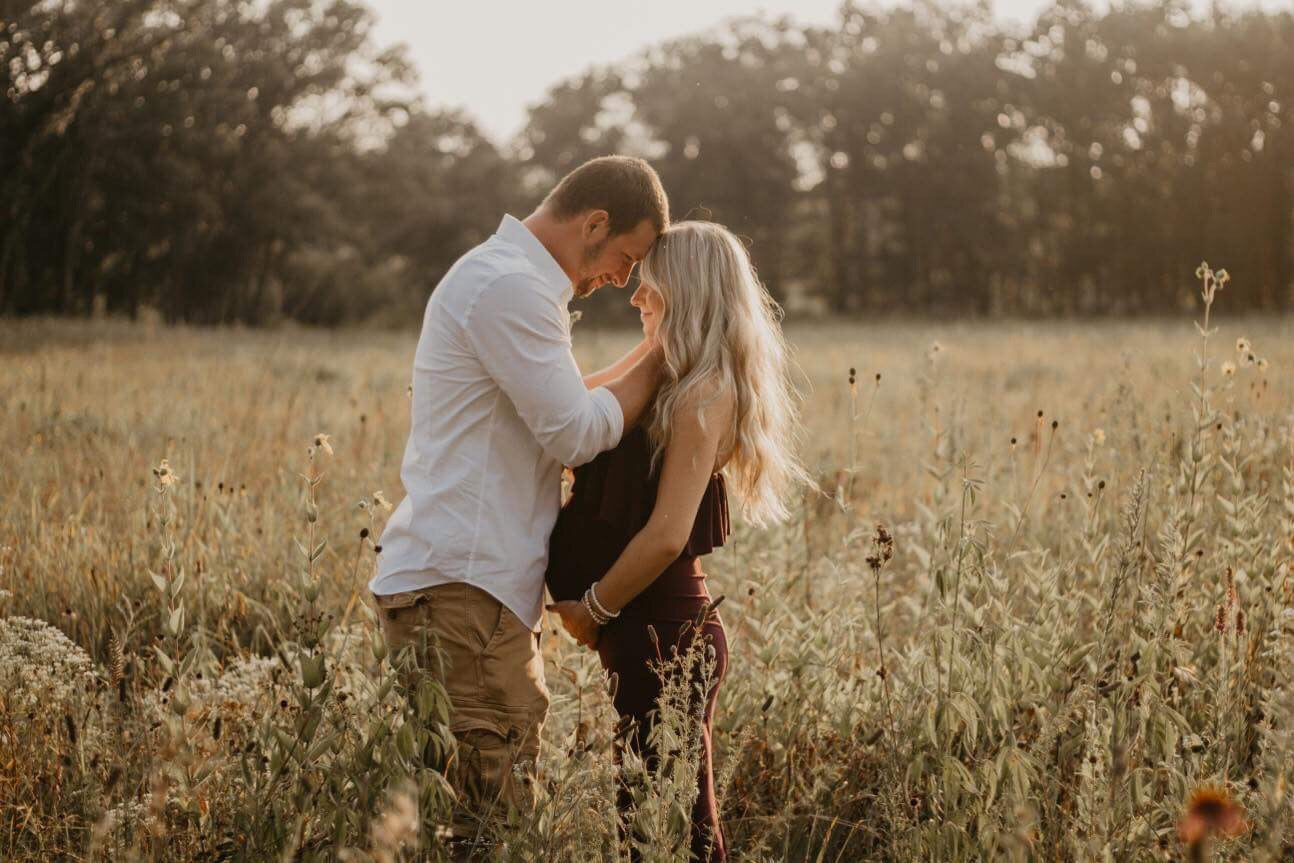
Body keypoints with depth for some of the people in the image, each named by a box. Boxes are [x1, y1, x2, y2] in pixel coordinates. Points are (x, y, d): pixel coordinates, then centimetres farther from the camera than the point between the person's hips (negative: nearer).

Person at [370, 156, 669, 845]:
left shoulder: (508, 279, 22)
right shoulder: (510, 286, -12)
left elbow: (560, 407, 30)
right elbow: (576, 432, -13)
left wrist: (648, 359, 22)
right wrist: (658, 362, -1)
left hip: (468, 581, 11)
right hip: (458, 587, -11)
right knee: (483, 817, -10)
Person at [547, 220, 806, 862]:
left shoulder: (703, 392, -15)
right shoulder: (677, 386, 14)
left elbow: (667, 534, -20)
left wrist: (593, 606, -9)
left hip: (664, 632, -9)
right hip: (645, 630, 9)